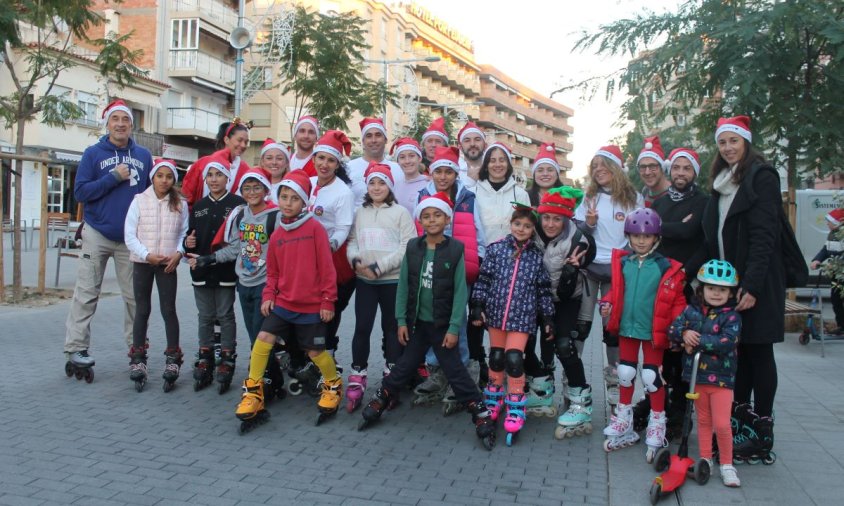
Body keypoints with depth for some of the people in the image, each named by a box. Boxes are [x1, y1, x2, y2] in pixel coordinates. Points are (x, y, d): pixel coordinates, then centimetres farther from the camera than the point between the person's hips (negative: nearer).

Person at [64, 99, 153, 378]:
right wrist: (114, 178, -14)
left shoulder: (143, 155, 8)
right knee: (86, 295, 0)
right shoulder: (93, 153, 1)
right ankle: (75, 349, 5)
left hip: (131, 237, 2)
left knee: (135, 295, 5)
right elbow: (81, 191, -7)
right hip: (97, 233, -2)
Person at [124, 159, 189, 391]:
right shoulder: (139, 200, -2)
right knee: (142, 310, 9)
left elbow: (184, 233, 2)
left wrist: (178, 253, -14)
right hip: (142, 262, 0)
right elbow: (129, 234, -4)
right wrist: (147, 254, -14)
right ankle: (138, 359, 16)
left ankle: (173, 358, 9)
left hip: (168, 264, 0)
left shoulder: (180, 204, 2)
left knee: (169, 310, 2)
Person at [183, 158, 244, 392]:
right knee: (205, 317, 12)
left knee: (225, 316, 3)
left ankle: (226, 361, 13)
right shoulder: (198, 206, 13)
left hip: (226, 271, -5)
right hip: (201, 271, 5)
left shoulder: (238, 203, -5)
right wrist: (188, 243, -4)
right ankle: (204, 360, 21)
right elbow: (190, 235, 16)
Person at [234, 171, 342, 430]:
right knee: (263, 339, -8)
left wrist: (328, 301, -9)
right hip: (283, 302, 4)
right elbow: (273, 271, 14)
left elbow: (326, 267, -9)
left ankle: (334, 385, 34)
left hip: (311, 306, -4)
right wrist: (268, 295, 2)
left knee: (315, 352, 6)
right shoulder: (277, 235, 5)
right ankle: (253, 393, 7)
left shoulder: (315, 228, -10)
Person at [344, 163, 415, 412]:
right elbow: (352, 241, 10)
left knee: (392, 328, 8)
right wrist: (356, 261, -12)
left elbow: (407, 247, -9)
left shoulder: (401, 212, -2)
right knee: (362, 328, 0)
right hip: (364, 280, 2)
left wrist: (379, 267, -14)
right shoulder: (360, 213, 10)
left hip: (393, 281, -2)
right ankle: (357, 380, 9)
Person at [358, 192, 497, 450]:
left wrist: (454, 328, -12)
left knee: (456, 372, 0)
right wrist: (401, 321, -1)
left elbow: (460, 291, -8)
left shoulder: (456, 249, -8)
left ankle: (483, 417, 10)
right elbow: (403, 286, 3)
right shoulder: (412, 247, 0)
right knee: (404, 367, 13)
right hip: (416, 322, 3)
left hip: (442, 324, -3)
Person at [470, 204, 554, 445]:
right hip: (496, 311, 1)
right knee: (496, 357, 12)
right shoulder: (496, 249, -1)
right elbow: (483, 279, 1)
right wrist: (477, 306, -3)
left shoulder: (537, 256, 1)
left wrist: (548, 318, 6)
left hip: (522, 316, -1)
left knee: (514, 359, -8)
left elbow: (544, 289, 5)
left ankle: (515, 410, 6)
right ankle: (493, 401, 31)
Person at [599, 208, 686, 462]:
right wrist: (607, 304, -8)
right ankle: (623, 424, 31)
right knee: (625, 374, 14)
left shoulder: (667, 268, -9)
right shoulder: (622, 262, -1)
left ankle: (657, 427, 22)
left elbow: (677, 301, -6)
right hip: (626, 327, 3)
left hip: (653, 331, -3)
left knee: (651, 377, 3)